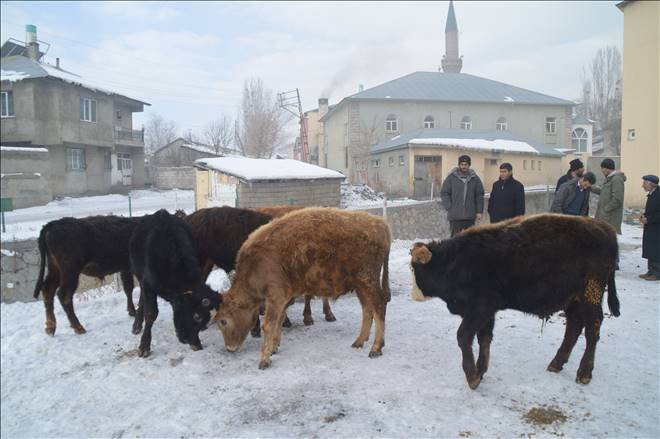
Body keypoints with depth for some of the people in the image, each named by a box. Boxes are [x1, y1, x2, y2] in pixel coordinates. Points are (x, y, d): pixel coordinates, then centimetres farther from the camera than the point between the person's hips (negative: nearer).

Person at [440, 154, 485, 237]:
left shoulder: (475, 178, 7)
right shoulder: (451, 177, 0)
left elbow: (480, 195, 9)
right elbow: (444, 193, 2)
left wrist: (479, 211, 3)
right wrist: (449, 207, -7)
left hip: (470, 215, 3)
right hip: (455, 215, -2)